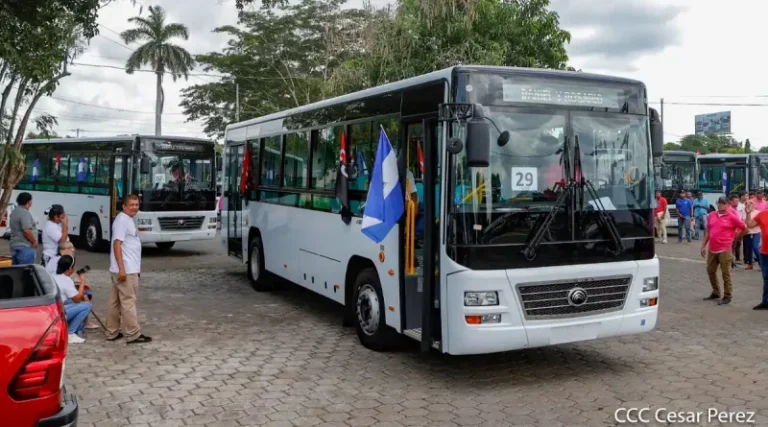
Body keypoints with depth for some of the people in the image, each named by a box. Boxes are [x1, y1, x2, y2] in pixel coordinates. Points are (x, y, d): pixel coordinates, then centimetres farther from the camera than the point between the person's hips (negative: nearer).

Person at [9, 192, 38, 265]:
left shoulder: (14, 212, 15)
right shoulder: (25, 213, -16)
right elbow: (26, 231, -24)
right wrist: (34, 242, -11)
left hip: (14, 245, 10)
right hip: (25, 247, -10)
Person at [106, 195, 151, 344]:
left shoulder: (128, 220, 17)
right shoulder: (122, 220, -14)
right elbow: (117, 244, -20)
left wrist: (136, 267, 25)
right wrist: (121, 268, -25)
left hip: (129, 268, 10)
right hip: (126, 269, -10)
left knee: (116, 302, 13)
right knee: (128, 301, -5)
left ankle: (112, 332, 19)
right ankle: (133, 335, 0)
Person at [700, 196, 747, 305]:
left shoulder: (732, 217, -7)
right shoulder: (711, 215, 8)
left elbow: (744, 228, 2)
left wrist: (735, 237, 8)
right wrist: (703, 246, 13)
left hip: (725, 250, -6)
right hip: (712, 249, 6)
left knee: (726, 273, -1)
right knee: (710, 271, 14)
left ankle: (727, 296, 7)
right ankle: (715, 292, 30)